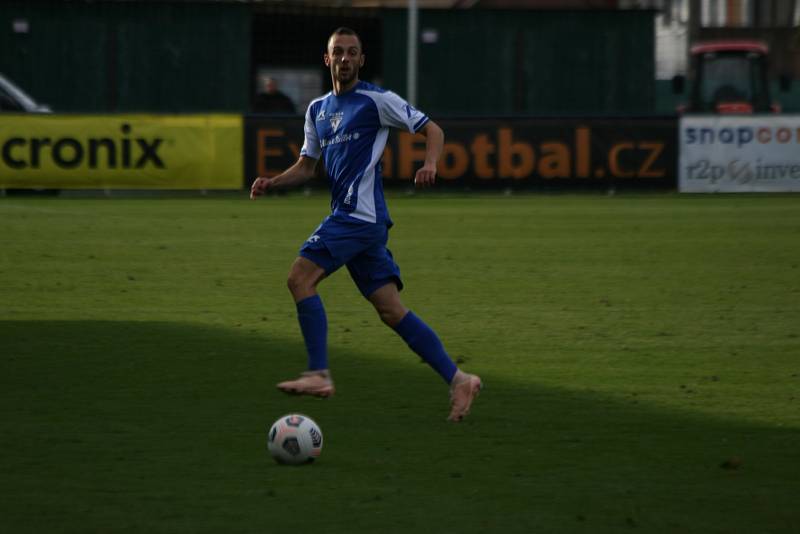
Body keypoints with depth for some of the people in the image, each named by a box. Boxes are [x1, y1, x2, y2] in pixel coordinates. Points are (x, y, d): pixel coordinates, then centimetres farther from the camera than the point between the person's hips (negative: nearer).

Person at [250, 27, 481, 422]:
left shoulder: (376, 100, -2)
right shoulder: (318, 110, 20)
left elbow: (431, 130, 0)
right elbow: (305, 167, 25)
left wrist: (430, 165, -19)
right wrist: (271, 183, 7)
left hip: (360, 213, -8)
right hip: (347, 217, 8)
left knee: (300, 277, -15)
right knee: (390, 309, 2)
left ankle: (319, 375, -14)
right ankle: (457, 379, 3)